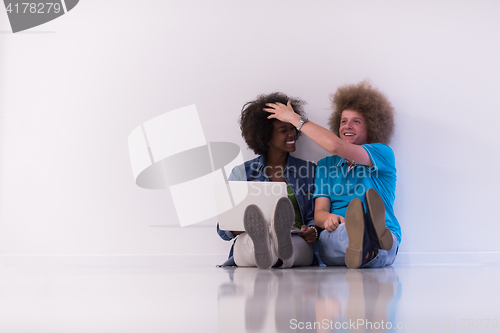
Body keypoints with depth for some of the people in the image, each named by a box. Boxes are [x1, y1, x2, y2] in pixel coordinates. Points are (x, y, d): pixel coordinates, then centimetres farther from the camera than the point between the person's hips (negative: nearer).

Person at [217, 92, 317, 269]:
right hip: (248, 244, 0)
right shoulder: (242, 172, 17)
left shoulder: (310, 170, 21)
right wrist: (253, 225, -11)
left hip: (298, 245, 1)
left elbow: (314, 217, 17)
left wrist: (312, 232, -9)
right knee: (247, 239, -38)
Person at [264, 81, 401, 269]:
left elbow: (335, 146, -6)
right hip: (334, 240, 2)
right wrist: (328, 219, -16)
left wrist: (295, 118, 5)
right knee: (335, 230, -38)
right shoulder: (326, 165, 26)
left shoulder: (383, 154, 11)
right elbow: (319, 212, 12)